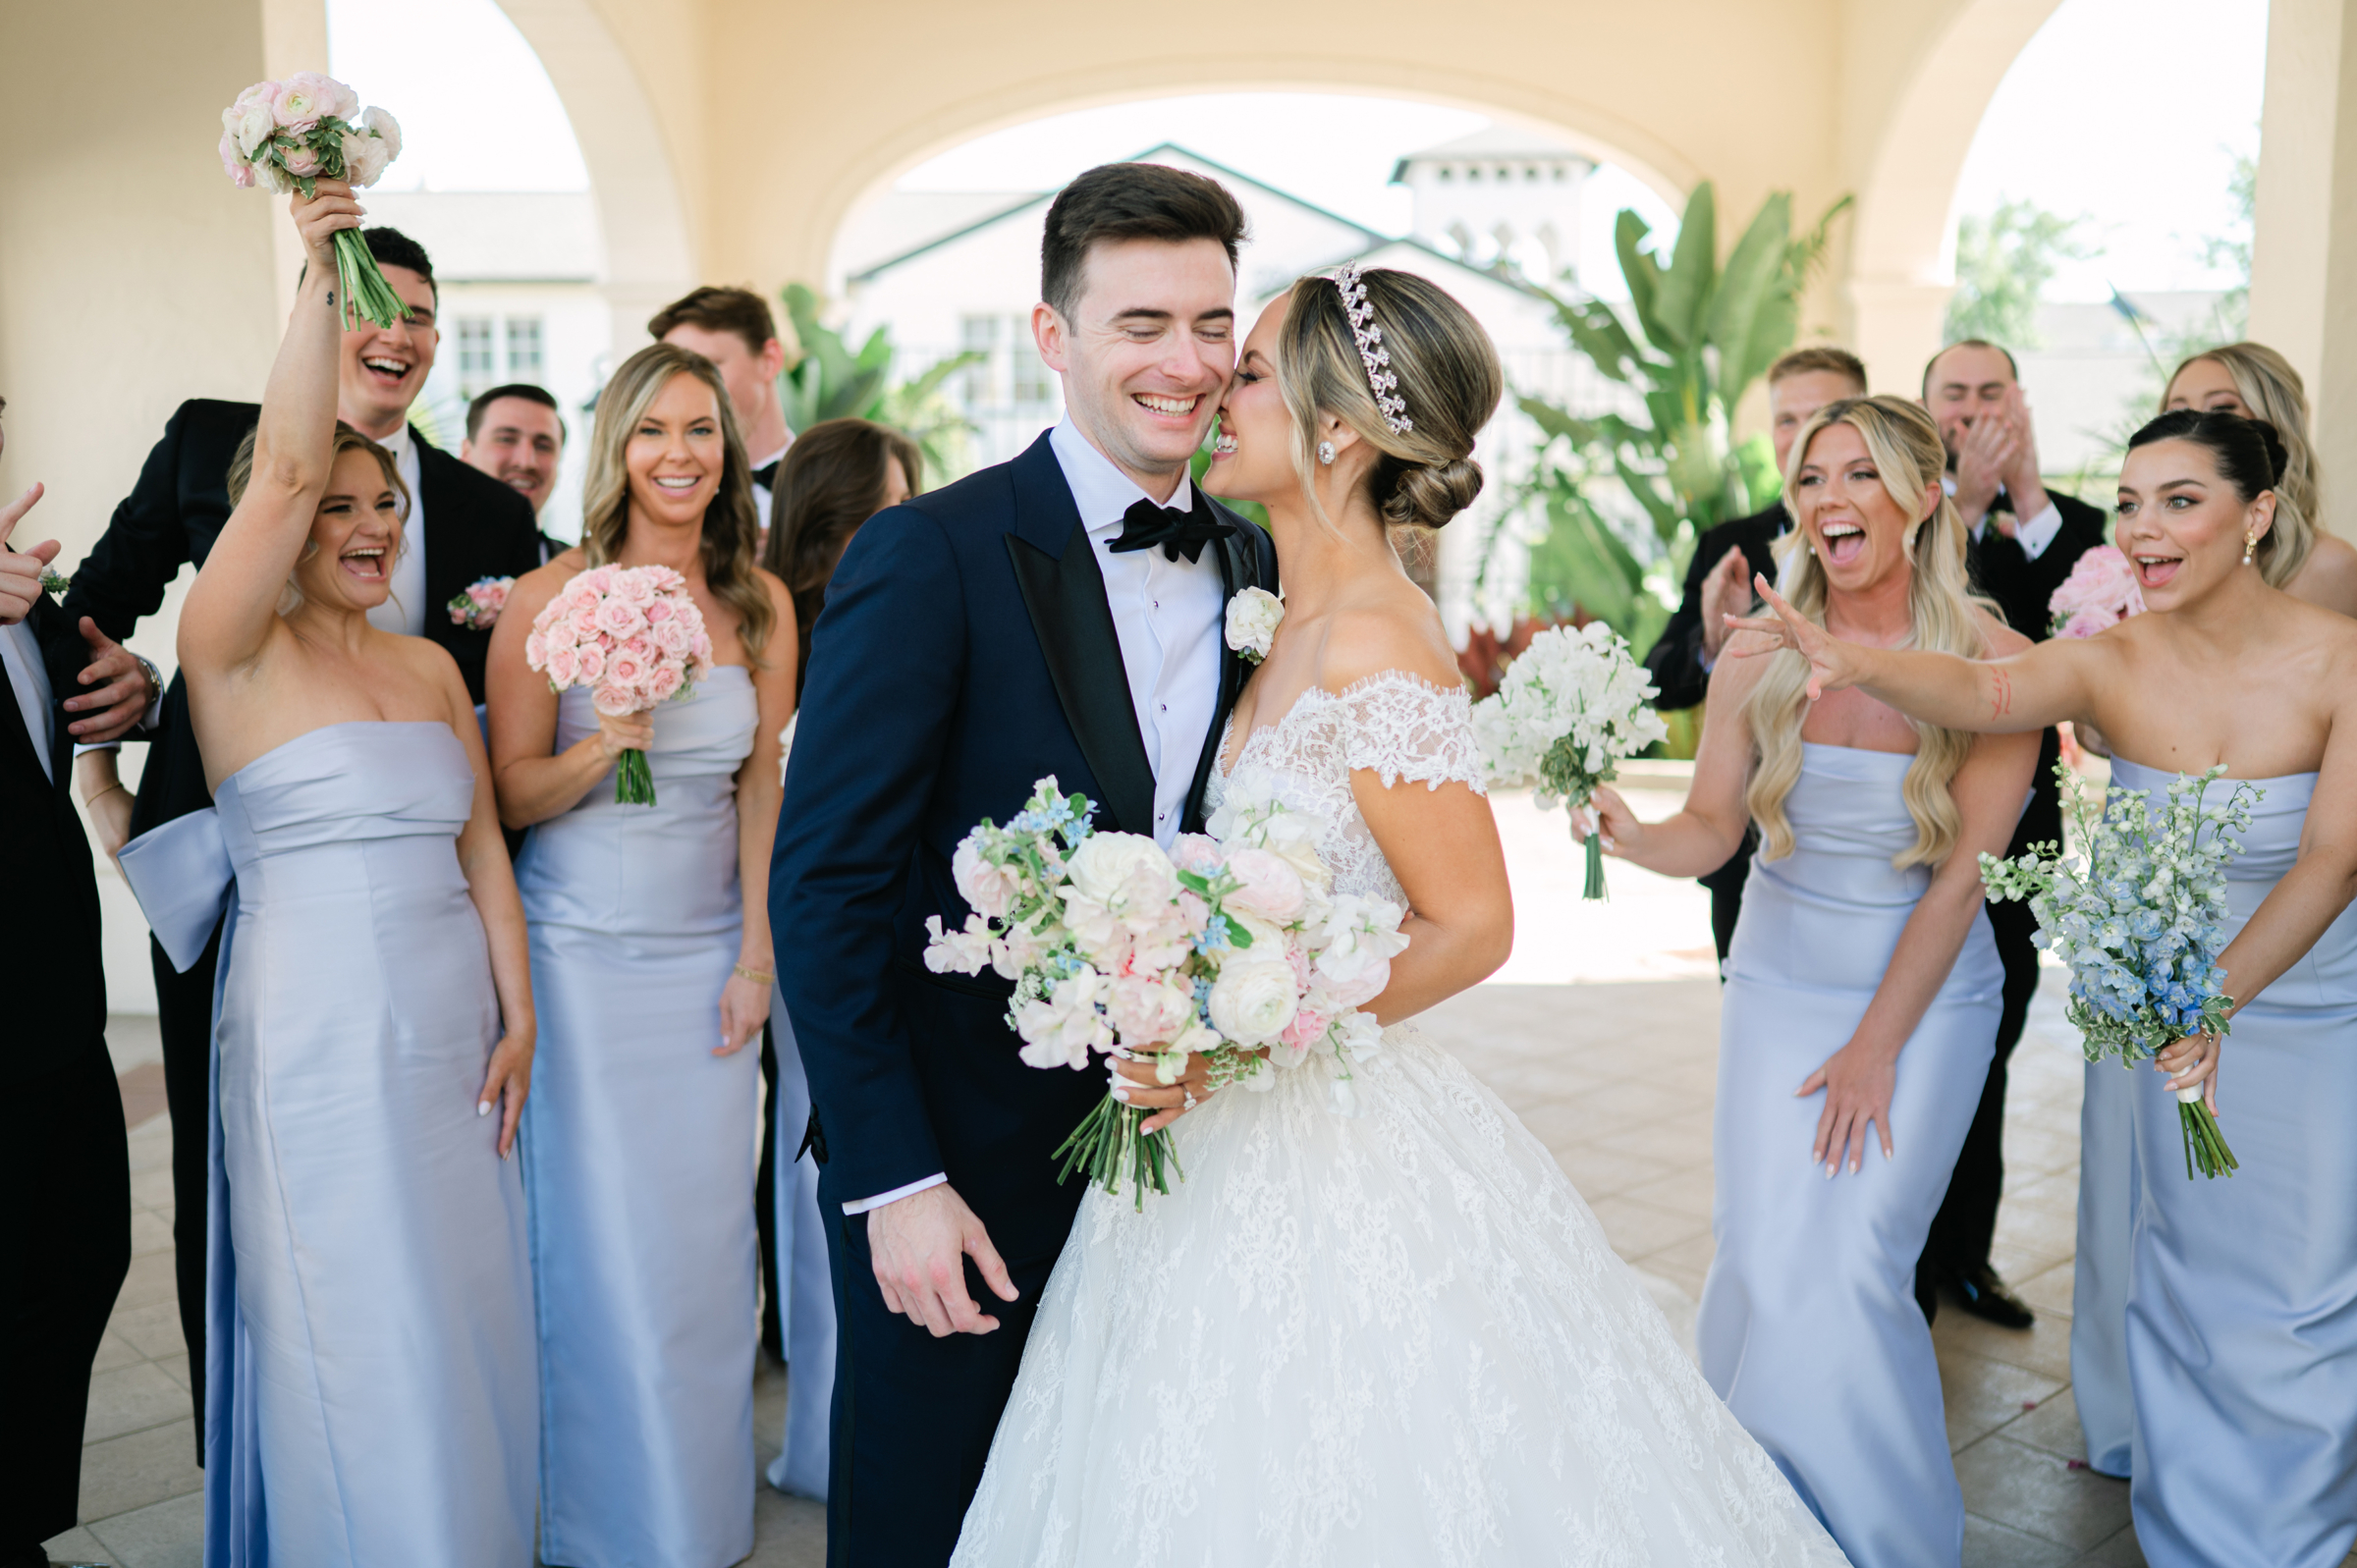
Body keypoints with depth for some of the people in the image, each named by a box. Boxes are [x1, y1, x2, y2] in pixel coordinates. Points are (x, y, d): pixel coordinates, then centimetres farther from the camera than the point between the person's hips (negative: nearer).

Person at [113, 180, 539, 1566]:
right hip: (317, 1046, -5)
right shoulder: (236, 654, -5)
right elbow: (285, 469, -21)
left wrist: (518, 1020, 3)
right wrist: (319, 280, -27)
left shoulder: (432, 666, 12)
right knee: (357, 1352, 3)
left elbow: (482, 846, 9)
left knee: (464, 1328, 13)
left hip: (457, 1036, 5)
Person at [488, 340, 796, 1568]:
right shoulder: (548, 599, -7)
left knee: (709, 1235, 9)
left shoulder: (761, 604, 3)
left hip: (709, 953, 3)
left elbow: (764, 786, 5)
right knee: (603, 1244, 3)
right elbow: (509, 795, -5)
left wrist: (757, 956, 1)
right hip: (582, 954, -3)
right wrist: (606, 743, -24)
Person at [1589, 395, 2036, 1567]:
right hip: (1779, 989, 2)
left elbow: (1962, 873, -12)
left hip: (1927, 998, -2)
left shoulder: (1993, 661, -12)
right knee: (1760, 1262, 1)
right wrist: (1629, 835, -27)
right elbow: (1710, 827, -4)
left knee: (1851, 1270, -6)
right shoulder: (1760, 657, -6)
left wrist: (1877, 1046, -11)